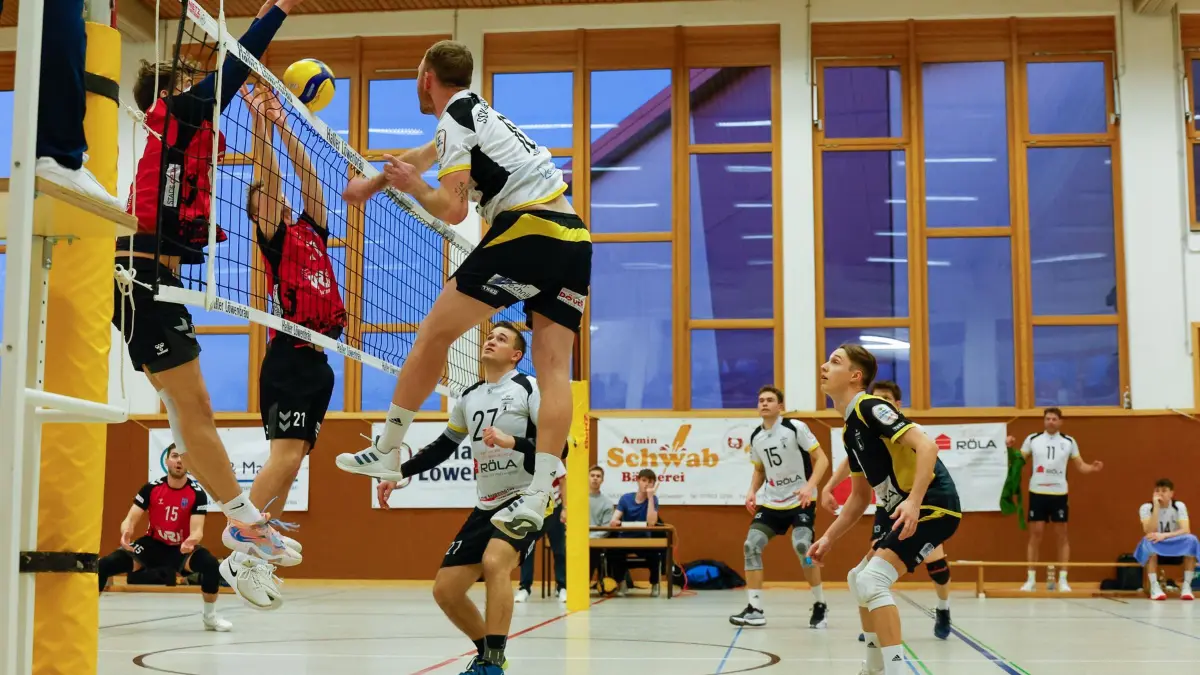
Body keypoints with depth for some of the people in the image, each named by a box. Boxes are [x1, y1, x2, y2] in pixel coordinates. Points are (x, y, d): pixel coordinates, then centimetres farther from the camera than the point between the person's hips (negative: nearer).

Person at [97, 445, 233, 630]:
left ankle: (210, 616, -9)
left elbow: (197, 530, -22)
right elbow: (130, 519, -12)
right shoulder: (151, 488, -11)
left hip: (182, 548, -1)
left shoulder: (197, 493, -15)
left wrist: (191, 541, -47)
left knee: (212, 565, -31)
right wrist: (126, 532, -37)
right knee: (104, 565, -18)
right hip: (153, 544, 2)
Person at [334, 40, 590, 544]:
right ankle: (537, 498, -14)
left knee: (435, 334, 3)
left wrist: (410, 185, 12)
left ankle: (386, 451, 13)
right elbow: (425, 155, 46)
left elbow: (452, 209, -7)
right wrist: (373, 182, 59)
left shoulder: (455, 118, 1)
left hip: (528, 228, -8)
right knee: (555, 367, -4)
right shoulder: (476, 112, 28)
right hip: (574, 238, 8)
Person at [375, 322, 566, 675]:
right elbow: (443, 446, 22)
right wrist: (399, 473, 15)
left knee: (494, 562, -33)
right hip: (488, 505, 7)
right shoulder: (469, 397, 11)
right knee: (445, 590, 3)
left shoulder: (529, 388, -8)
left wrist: (512, 442, -30)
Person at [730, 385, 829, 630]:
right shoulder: (755, 437, 6)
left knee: (802, 546, -23)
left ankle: (820, 605, -3)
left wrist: (810, 486, -25)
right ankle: (755, 609, -2)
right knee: (751, 545, -8)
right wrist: (752, 491, 2)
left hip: (800, 500, -6)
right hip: (771, 501, 6)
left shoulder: (796, 428, -11)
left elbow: (822, 459, -11)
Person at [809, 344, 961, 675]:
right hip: (907, 512, 10)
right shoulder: (850, 428, 16)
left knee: (873, 580, -21)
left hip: (932, 506, -10)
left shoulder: (870, 407, -13)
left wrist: (914, 502, -33)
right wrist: (829, 538, 19)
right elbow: (859, 496, 23)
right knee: (859, 580, 19)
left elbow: (926, 446, -24)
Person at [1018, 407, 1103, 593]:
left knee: (1062, 535, 2)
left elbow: (1080, 466, 7)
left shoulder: (1069, 442, 4)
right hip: (1037, 492, 0)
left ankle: (1062, 579, 8)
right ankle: (1031, 579, 6)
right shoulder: (1032, 439, 3)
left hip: (1059, 493, 1)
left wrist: (1092, 468, -13)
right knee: (1035, 534, 0)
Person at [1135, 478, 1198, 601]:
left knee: (1191, 540, -29)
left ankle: (1186, 585, -28)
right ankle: (1154, 586, -38)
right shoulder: (1146, 507, -8)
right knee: (1148, 541, -35)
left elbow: (1186, 530, -18)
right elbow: (1150, 532, -22)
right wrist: (1156, 507, -27)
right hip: (1154, 551, -1)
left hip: (1176, 550, 1)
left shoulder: (1179, 506, -4)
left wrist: (1164, 535, -34)